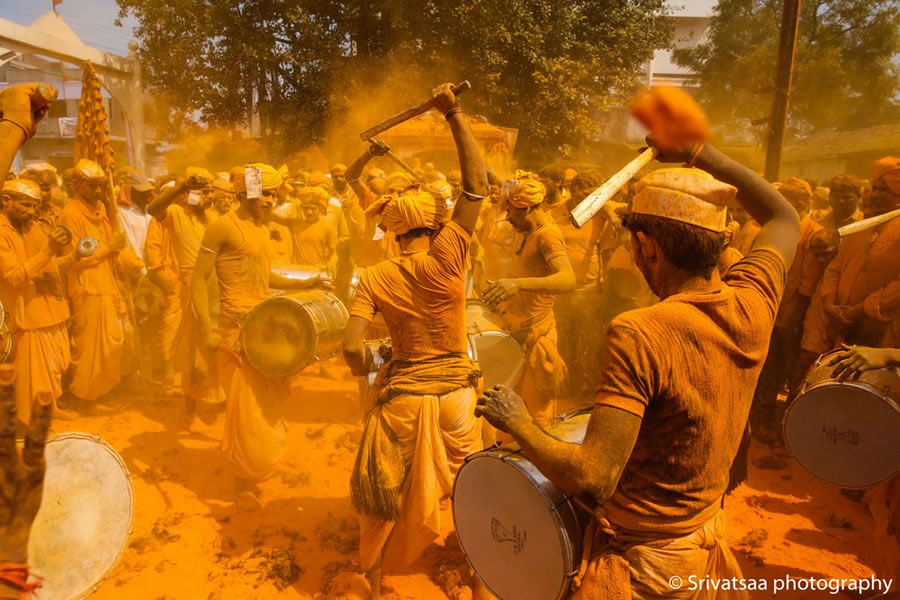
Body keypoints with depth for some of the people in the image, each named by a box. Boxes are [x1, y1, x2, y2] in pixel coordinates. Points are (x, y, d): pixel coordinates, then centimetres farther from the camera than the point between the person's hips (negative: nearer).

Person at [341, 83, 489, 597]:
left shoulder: (374, 279, -10)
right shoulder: (447, 258, -15)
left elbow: (353, 349, -17)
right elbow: (478, 184, -12)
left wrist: (367, 370, 6)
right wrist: (454, 113, -7)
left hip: (400, 398, 0)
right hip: (455, 396, 0)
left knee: (385, 497, 21)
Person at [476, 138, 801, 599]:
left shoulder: (639, 335, -31)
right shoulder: (753, 302, -11)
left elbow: (592, 478, -33)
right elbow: (784, 219, 9)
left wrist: (518, 423, -18)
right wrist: (699, 153, 7)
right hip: (709, 549, 7)